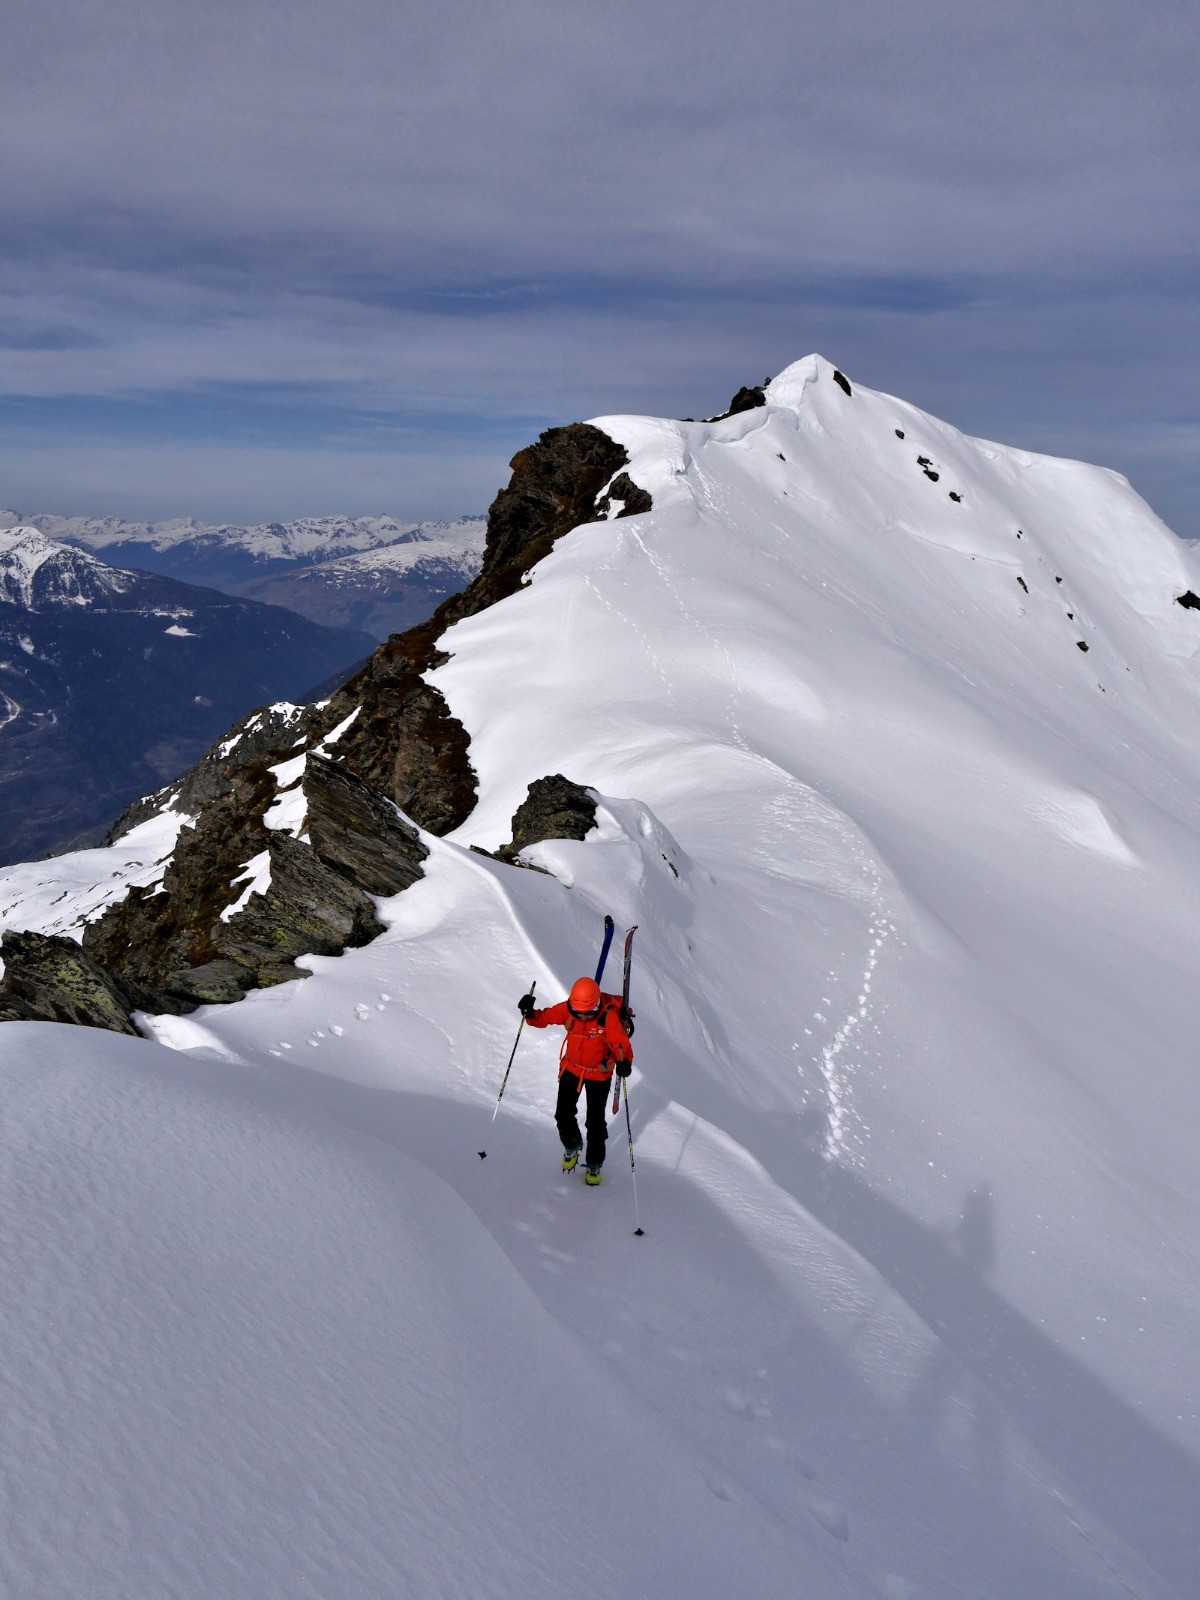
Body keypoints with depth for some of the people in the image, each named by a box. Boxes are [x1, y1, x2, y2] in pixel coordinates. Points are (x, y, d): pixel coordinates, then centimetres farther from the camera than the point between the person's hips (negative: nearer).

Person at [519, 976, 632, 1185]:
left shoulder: (609, 1016, -28)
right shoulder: (567, 1009, -18)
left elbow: (621, 1043, -33)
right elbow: (544, 1018, -10)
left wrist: (624, 1062, -53)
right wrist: (530, 1013, -32)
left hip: (599, 1074, -3)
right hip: (571, 1068, 3)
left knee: (596, 1121, 3)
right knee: (563, 1114, 8)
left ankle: (594, 1164, 27)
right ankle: (572, 1146, 39)